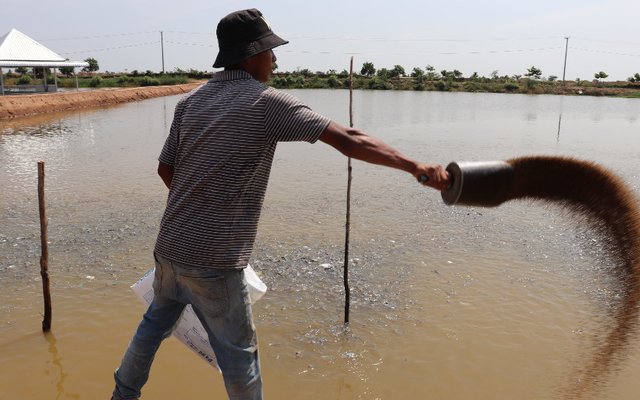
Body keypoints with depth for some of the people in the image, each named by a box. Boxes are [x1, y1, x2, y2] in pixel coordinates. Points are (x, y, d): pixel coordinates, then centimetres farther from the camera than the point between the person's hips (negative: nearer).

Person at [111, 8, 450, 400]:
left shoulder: (192, 101, 6)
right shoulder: (268, 102, -13)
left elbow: (165, 169, 13)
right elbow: (348, 140, -20)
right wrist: (417, 167, -21)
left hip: (170, 245, 8)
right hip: (213, 259, -7)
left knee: (157, 320, 29)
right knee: (239, 352, 10)